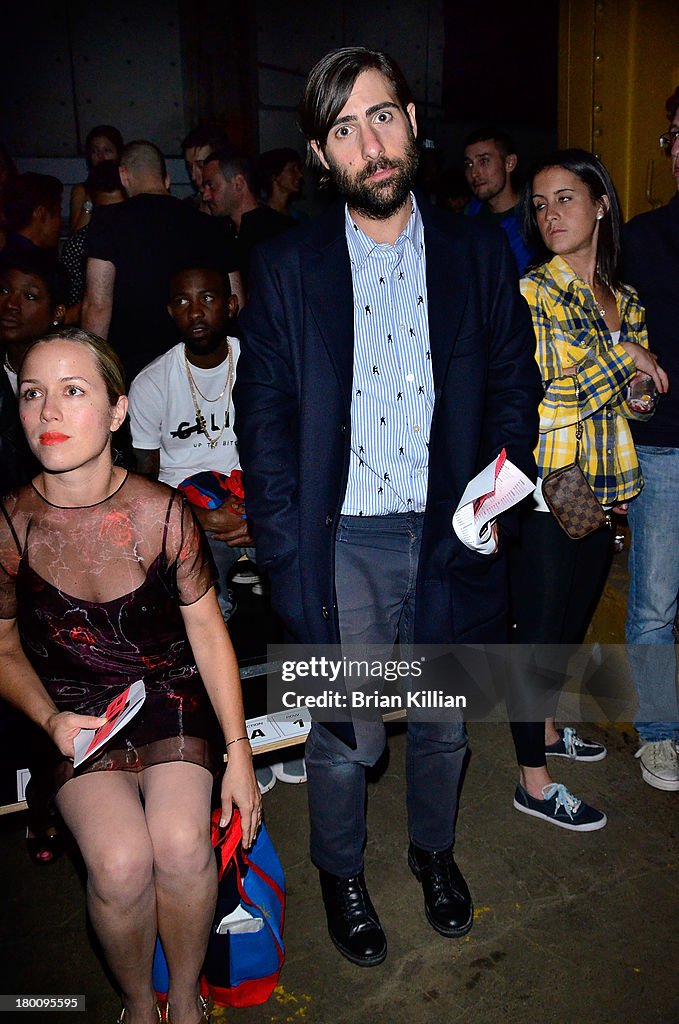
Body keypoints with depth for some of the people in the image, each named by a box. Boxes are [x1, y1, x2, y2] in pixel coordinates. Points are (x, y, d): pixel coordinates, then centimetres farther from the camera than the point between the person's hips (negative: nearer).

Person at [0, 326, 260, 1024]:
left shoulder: (160, 513, -12)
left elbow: (206, 628, -3)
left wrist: (238, 752, -2)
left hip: (170, 697, 0)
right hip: (74, 714, 0)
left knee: (181, 846, -23)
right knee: (120, 863, -22)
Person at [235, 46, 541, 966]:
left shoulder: (479, 253, 3)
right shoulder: (286, 268, -2)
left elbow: (515, 382, 8)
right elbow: (264, 420, -3)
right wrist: (287, 556, -9)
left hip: (450, 536, 2)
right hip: (342, 543, -2)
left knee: (444, 723, 18)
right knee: (345, 739, 8)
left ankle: (433, 847, 47)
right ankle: (341, 872, 38)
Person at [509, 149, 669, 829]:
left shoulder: (624, 300, 9)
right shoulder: (530, 294, -11)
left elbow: (640, 400, 15)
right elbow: (533, 405, -19)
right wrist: (620, 356, -10)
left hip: (601, 491, 7)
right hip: (546, 493, -7)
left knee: (574, 621, 20)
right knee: (539, 629, 3)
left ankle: (547, 729, 43)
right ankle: (534, 784, 18)